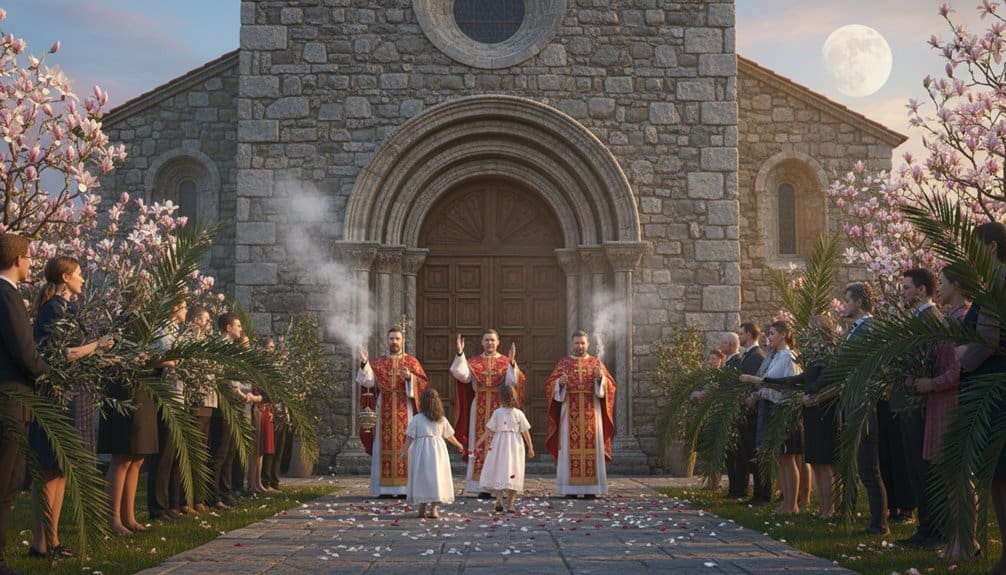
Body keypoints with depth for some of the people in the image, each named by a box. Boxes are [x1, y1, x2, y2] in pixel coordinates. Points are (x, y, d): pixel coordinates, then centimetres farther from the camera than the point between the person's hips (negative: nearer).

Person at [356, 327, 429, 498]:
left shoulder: (412, 361, 8)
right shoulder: (378, 362, 12)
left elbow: (423, 384, 0)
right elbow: (368, 381, -2)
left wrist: (410, 378, -17)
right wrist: (364, 363, -15)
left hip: (405, 412, -1)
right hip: (384, 412, 1)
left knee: (405, 446, -5)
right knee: (385, 447, -2)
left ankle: (406, 487, -3)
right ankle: (384, 488, 0)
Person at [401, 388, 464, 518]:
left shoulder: (417, 419, -2)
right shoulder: (441, 419, 5)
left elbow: (410, 437, -5)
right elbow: (450, 436, 15)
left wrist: (404, 451, 0)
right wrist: (458, 445, 31)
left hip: (421, 450, -1)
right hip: (438, 449, 1)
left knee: (422, 478, 6)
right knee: (436, 477, 4)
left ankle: (422, 509, 8)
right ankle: (433, 509, 1)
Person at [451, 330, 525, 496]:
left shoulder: (506, 362, 6)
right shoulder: (474, 362, 8)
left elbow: (512, 382, -11)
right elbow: (462, 375, -11)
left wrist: (512, 362, -25)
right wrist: (460, 354, -18)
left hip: (500, 408, -1)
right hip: (480, 409, 1)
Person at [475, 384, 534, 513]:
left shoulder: (497, 413, -7)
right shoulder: (519, 413, -1)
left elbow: (489, 431, -4)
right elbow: (526, 432, 1)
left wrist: (479, 442, 8)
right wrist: (530, 448, 9)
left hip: (499, 444, -1)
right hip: (515, 446, 1)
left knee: (498, 472, 8)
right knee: (512, 474, 6)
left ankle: (499, 500, -3)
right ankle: (510, 504, 5)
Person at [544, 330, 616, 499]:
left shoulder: (596, 363, 10)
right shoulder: (563, 363, 9)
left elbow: (610, 385, 2)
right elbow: (550, 386, 3)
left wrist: (601, 378, -18)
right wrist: (560, 383, -18)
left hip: (591, 413, 1)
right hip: (570, 412, -1)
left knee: (591, 447, -3)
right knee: (570, 447, -4)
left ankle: (590, 488, 1)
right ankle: (571, 488, -1)